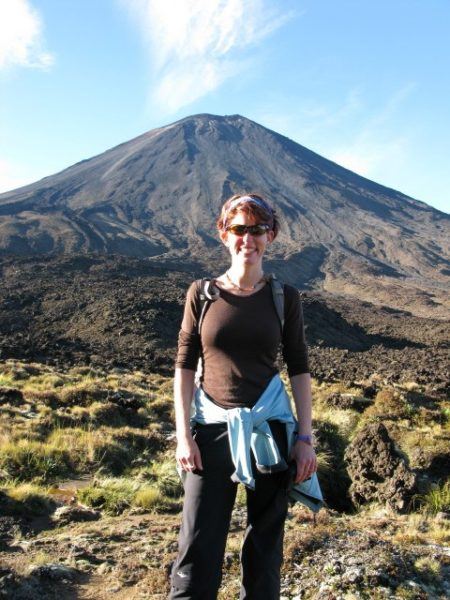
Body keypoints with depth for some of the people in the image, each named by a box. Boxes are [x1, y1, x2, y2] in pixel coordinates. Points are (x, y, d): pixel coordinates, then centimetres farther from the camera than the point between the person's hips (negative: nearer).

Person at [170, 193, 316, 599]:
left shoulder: (284, 298, 2)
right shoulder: (202, 294, 1)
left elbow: (299, 369, 4)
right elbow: (185, 366, 2)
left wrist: (305, 437, -1)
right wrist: (183, 434, -5)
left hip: (270, 428, 1)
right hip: (213, 428, 0)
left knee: (266, 537, 12)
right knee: (198, 544, 1)